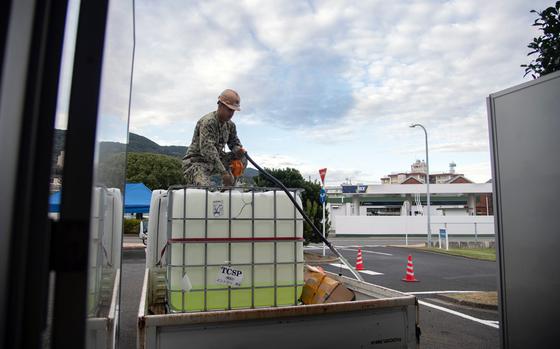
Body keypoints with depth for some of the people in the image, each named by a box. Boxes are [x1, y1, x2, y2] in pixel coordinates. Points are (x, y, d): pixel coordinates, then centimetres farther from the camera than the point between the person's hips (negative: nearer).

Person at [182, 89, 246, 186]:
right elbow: (207, 150, -31)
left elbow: (234, 142, 17)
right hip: (195, 163, -8)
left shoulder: (230, 125, 4)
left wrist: (238, 150, -11)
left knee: (242, 160, -2)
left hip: (215, 160, 8)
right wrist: (223, 173, -36)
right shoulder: (208, 122, -21)